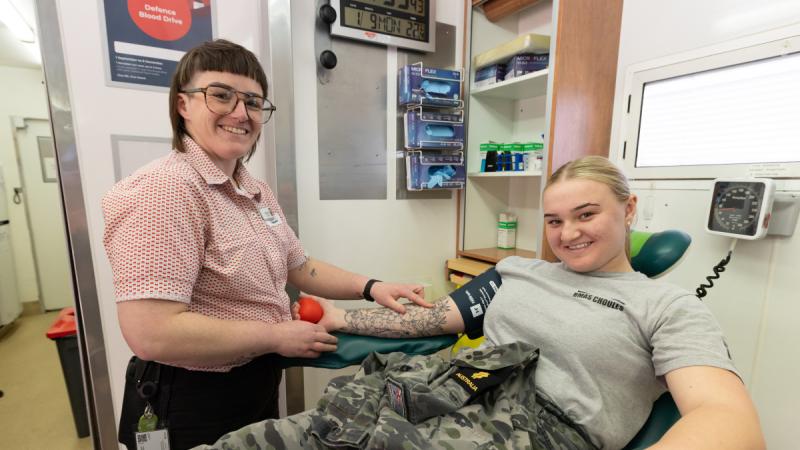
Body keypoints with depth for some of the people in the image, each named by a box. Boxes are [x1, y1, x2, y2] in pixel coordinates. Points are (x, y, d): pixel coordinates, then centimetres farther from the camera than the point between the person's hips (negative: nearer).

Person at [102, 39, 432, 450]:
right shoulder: (165, 188, -24)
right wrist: (277, 336, -21)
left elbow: (301, 268, 8)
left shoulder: (256, 191, 3)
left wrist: (371, 288, -3)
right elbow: (151, 334, -29)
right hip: (192, 403, -7)